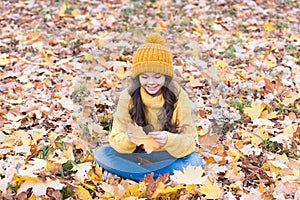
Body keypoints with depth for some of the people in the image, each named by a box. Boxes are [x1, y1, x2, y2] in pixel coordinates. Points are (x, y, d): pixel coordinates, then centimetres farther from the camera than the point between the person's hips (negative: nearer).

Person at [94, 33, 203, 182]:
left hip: (168, 157, -1)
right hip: (135, 154, 1)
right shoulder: (128, 97, -9)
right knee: (101, 154, -24)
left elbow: (188, 140, -15)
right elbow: (116, 139, -11)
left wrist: (169, 140, -38)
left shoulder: (179, 97, -11)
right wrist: (128, 139, -35)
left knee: (194, 161, -30)